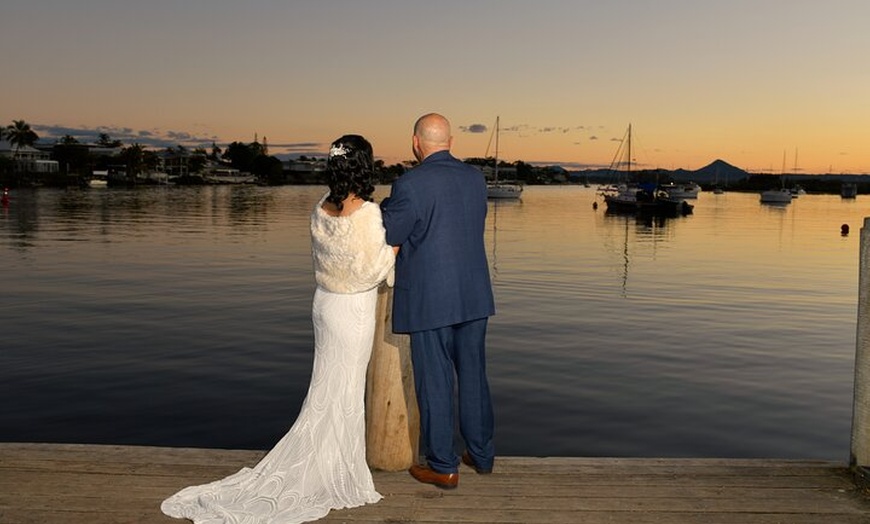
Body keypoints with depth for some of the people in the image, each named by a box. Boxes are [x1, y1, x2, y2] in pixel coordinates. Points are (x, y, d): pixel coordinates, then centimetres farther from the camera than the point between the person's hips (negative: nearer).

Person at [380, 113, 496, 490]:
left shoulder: (410, 185, -15)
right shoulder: (475, 179, 5)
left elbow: (387, 237, -8)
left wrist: (384, 208, 13)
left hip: (429, 301, -6)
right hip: (474, 296, 6)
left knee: (435, 382, 5)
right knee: (473, 376, 17)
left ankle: (443, 467, 16)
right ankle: (482, 454, 30)